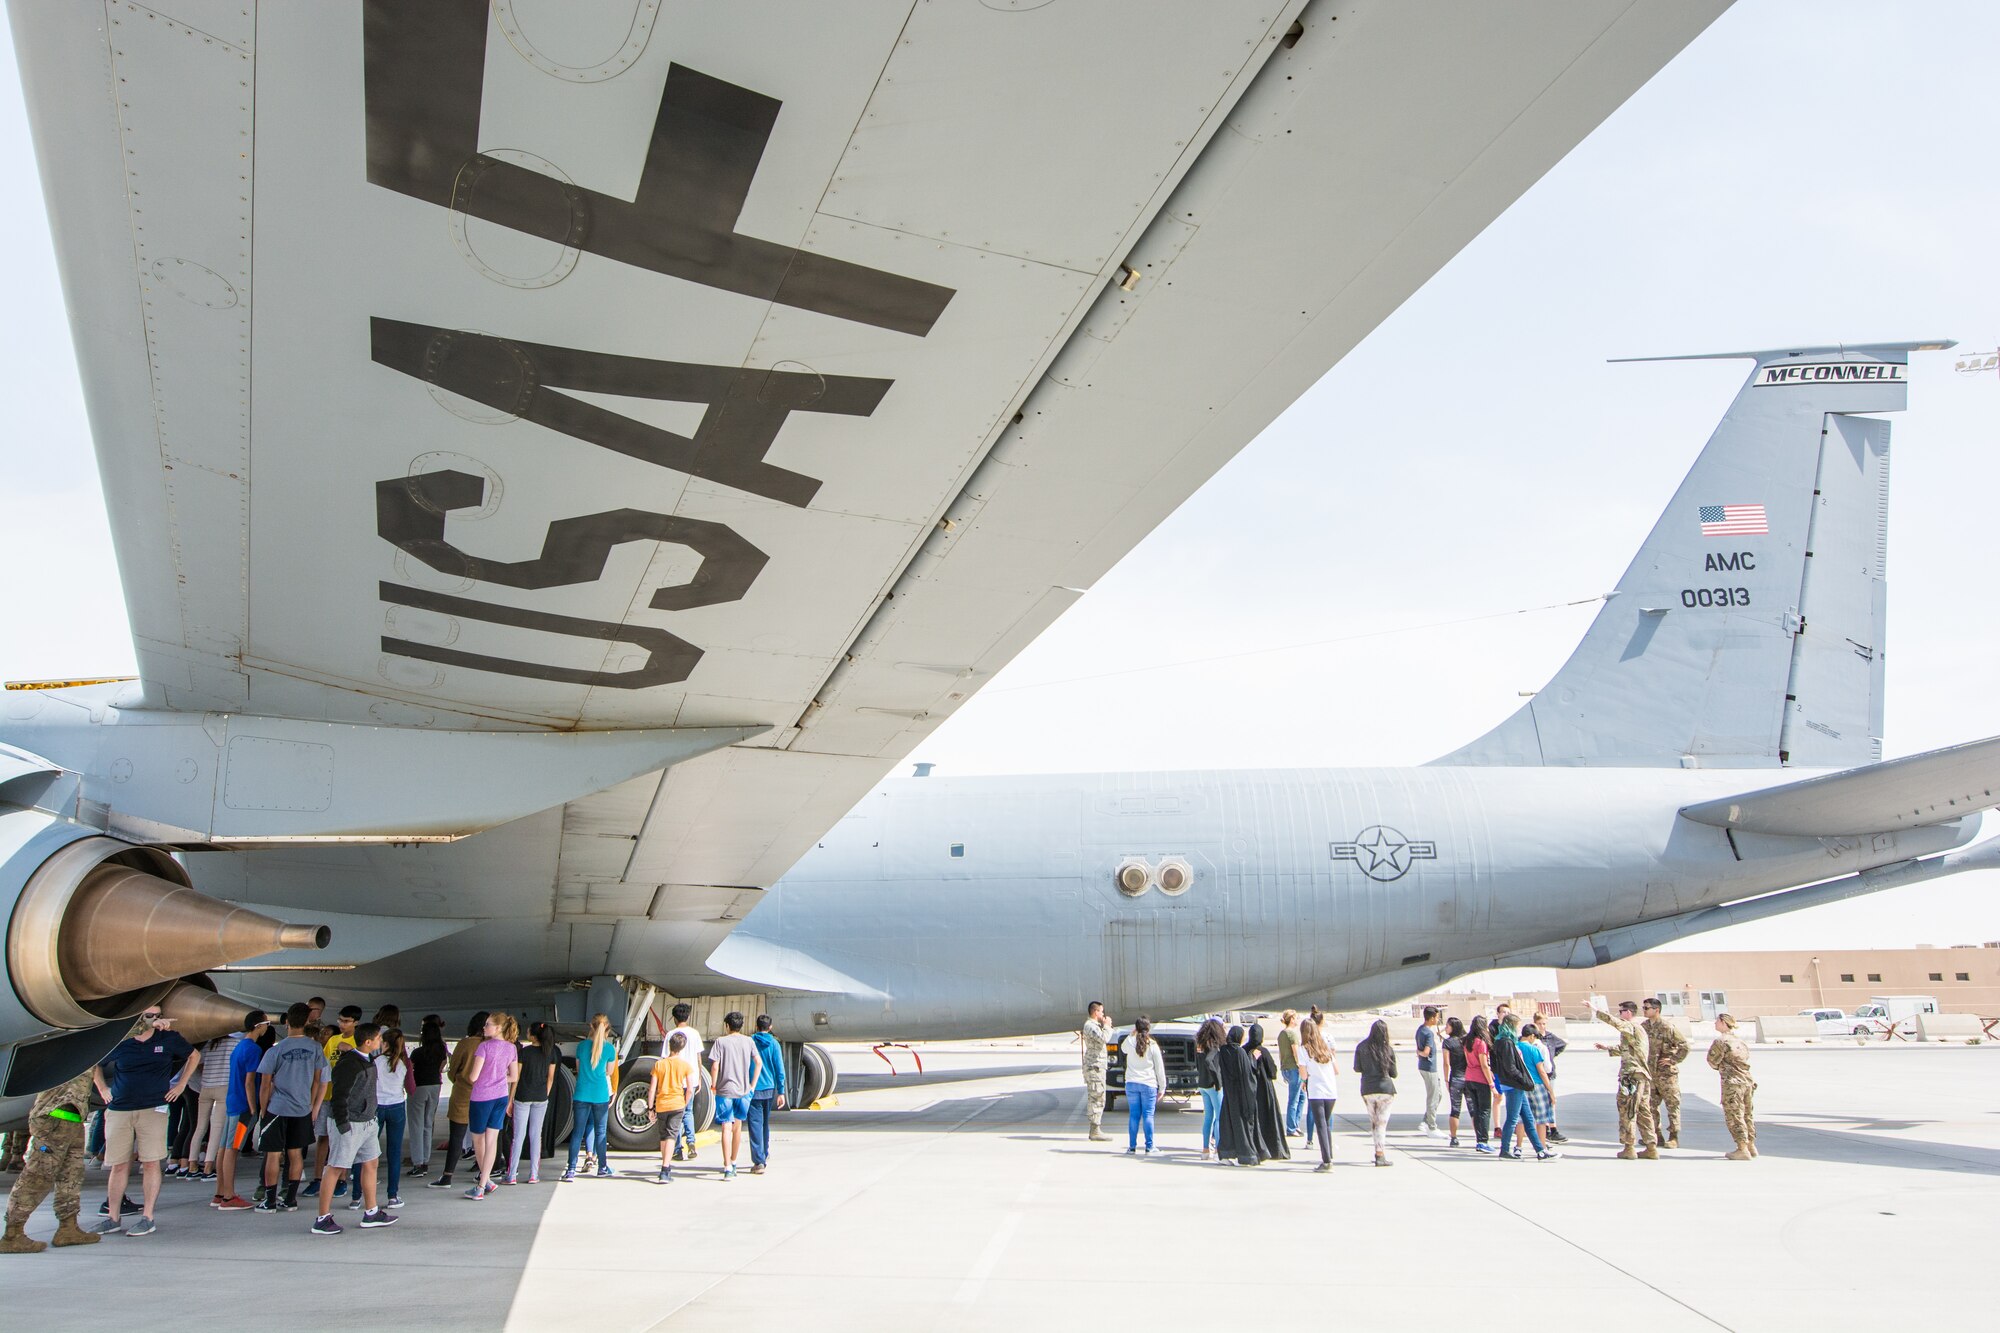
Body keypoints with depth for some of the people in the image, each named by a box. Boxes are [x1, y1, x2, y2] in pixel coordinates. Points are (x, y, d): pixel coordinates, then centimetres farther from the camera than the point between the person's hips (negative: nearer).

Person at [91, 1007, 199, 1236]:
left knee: (151, 1163, -4)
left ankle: (147, 1218, 1)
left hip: (153, 1110, -1)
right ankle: (113, 1217, 16)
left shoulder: (168, 1039, 4)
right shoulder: (120, 1042, 3)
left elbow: (194, 1056, 19)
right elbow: (94, 1064, 18)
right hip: (118, 1111, 1)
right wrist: (102, 1089, 8)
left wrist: (181, 1084, 12)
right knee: (119, 1165, 5)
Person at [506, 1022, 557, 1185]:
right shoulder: (551, 1052, 0)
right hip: (541, 1098, 3)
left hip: (523, 1097, -3)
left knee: (518, 1136, 2)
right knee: (536, 1135, 9)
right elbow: (551, 1077, 5)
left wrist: (510, 1100, -1)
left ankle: (512, 1175, 2)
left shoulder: (524, 1051, -11)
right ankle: (534, 1175, 9)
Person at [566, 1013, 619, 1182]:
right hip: (601, 1095, -1)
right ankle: (602, 1167, 21)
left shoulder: (582, 1045, -1)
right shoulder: (610, 1048, -6)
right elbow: (610, 1071, 7)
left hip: (581, 1094, 1)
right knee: (600, 1131, 12)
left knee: (578, 1132, 2)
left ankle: (571, 1170, -6)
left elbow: (578, 1069, 12)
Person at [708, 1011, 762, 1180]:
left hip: (725, 1090, -3)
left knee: (726, 1129, -3)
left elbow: (714, 1066, -10)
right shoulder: (749, 1041, 4)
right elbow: (759, 1062, 0)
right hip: (743, 1090, 3)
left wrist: (713, 1084, 4)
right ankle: (733, 1163, 30)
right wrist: (752, 1085, 5)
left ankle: (728, 1167, -11)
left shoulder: (721, 1041, -5)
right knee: (737, 1126, 18)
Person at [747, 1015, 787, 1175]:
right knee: (765, 1123, 20)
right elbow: (780, 1069, -4)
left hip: (753, 1090, -2)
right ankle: (765, 1156, 33)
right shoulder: (774, 1044, -2)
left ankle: (759, 1162, -10)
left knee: (756, 1125, -3)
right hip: (769, 1089, 2)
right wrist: (781, 1092, 0)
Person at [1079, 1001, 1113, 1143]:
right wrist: (1107, 1025, -12)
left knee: (1097, 1099, 13)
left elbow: (1103, 1039, 21)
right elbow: (1104, 1038, -27)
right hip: (1094, 1066, -11)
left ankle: (1095, 1130, 18)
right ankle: (1095, 1131, -9)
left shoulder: (1094, 1025, 19)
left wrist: (1105, 1026, 13)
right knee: (1096, 1098, -10)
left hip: (1098, 1067, 11)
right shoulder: (1090, 1026, -15)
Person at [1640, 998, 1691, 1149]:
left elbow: (1684, 1046, -14)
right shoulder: (1643, 1026, 6)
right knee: (1651, 1104, 9)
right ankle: (1656, 1135, 18)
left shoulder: (1667, 1027, -14)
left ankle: (1674, 1137, 6)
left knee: (1672, 1103, 1)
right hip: (1650, 1071, 7)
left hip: (1666, 1071, -7)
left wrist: (1673, 1060, -13)